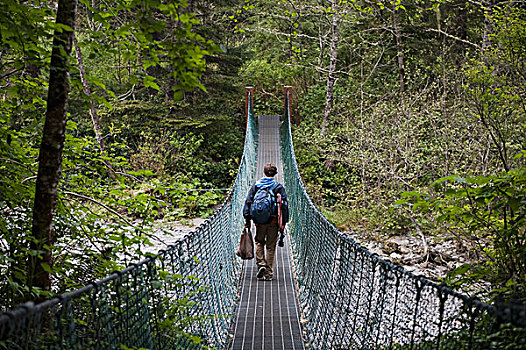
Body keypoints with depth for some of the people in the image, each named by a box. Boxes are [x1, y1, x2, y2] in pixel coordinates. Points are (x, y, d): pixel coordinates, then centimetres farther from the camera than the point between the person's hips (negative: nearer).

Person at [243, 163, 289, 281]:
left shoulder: (256, 185, 4)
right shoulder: (279, 187, 0)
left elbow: (248, 202, 2)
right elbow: (284, 205, -3)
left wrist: (247, 219, 4)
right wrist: (283, 222, 0)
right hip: (273, 221, -1)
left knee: (259, 242, 18)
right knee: (271, 247, 7)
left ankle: (261, 264, -2)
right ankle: (269, 273, 9)